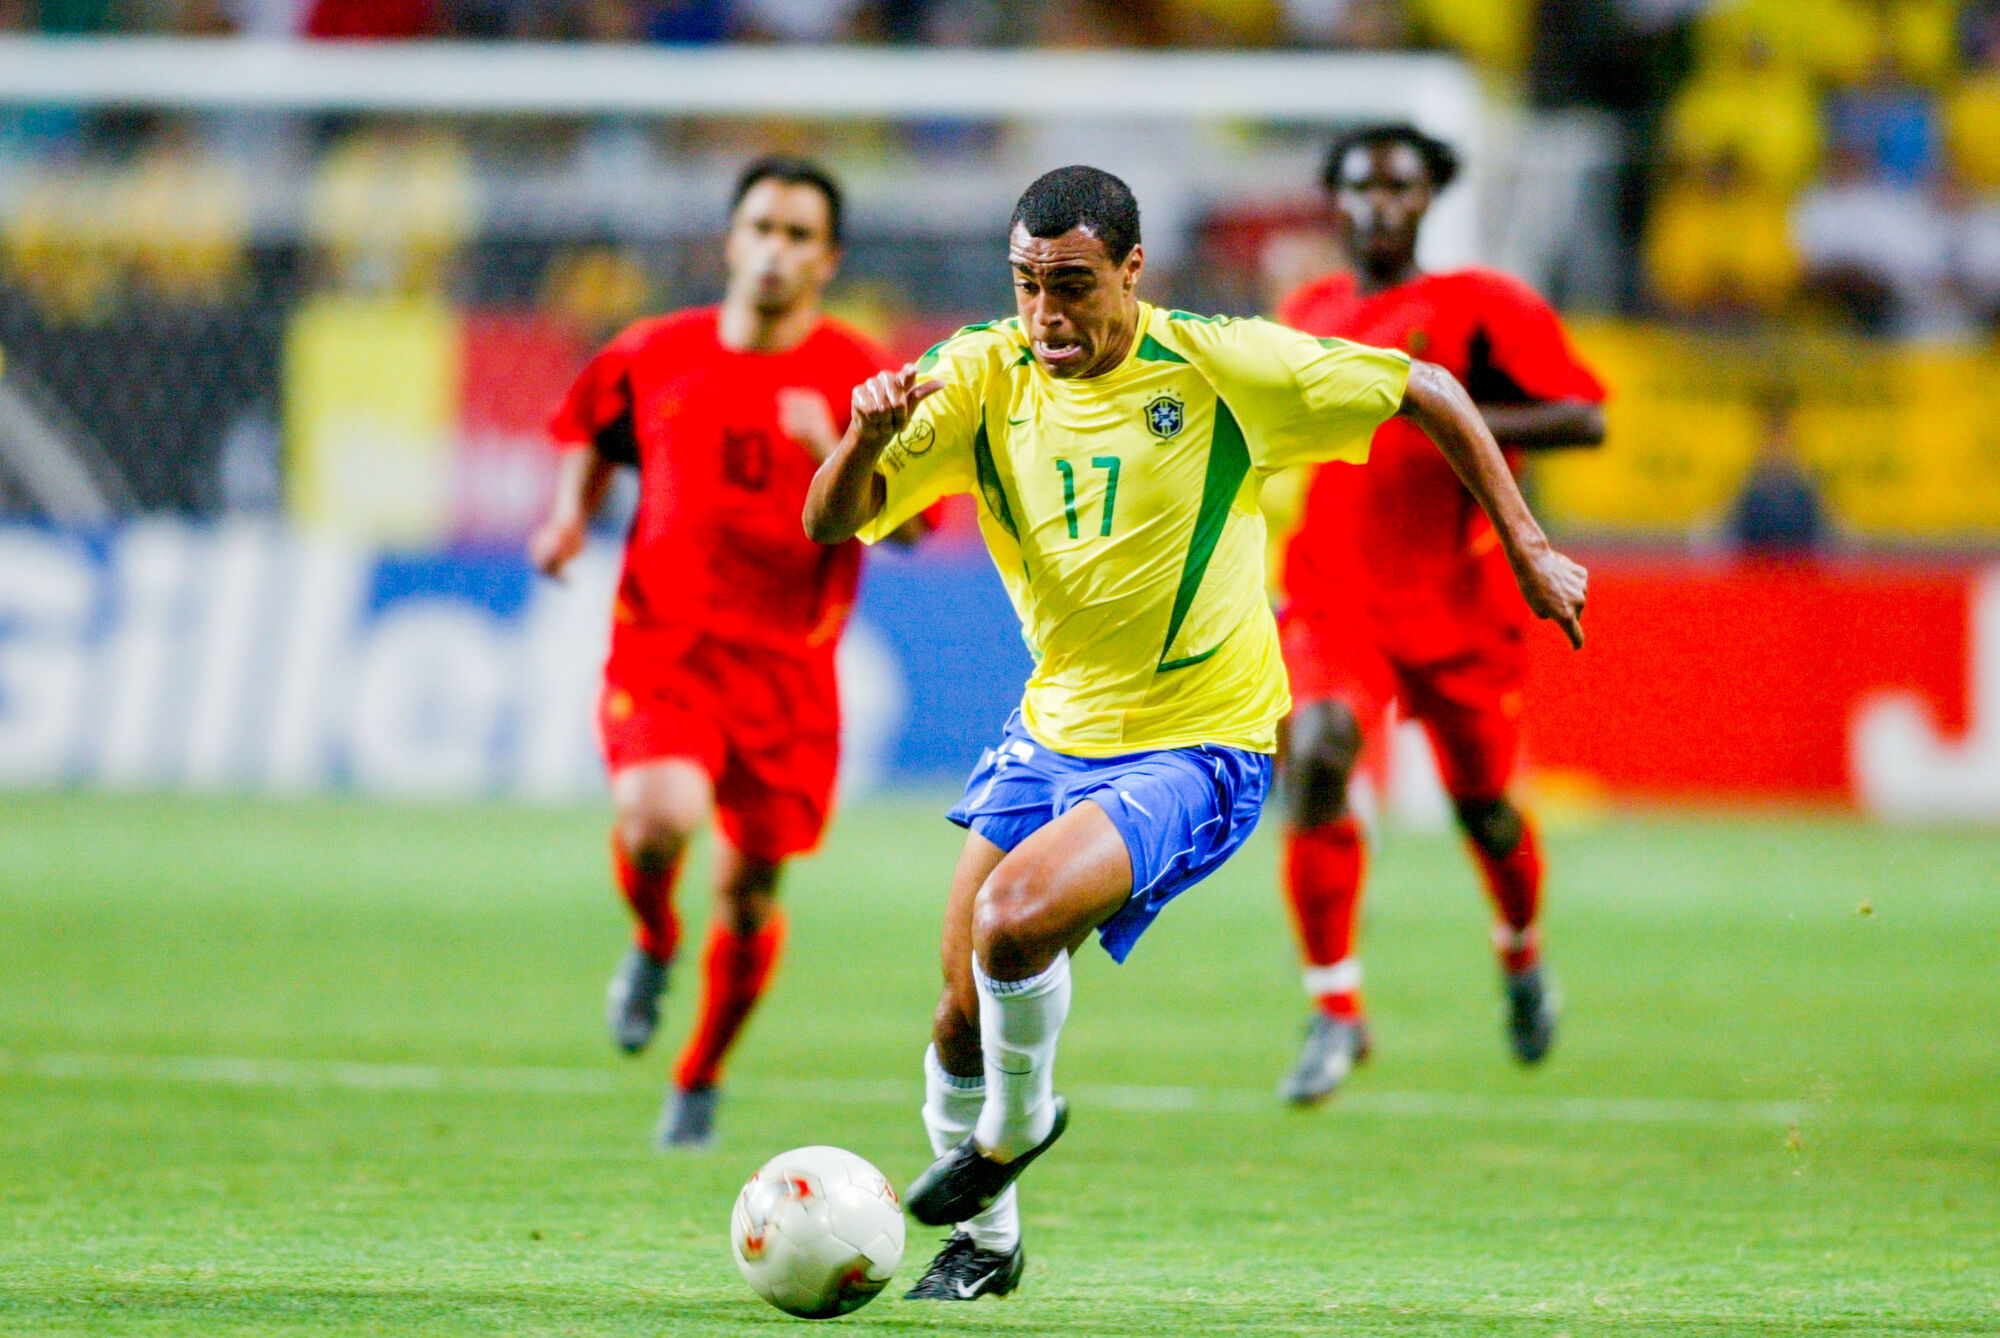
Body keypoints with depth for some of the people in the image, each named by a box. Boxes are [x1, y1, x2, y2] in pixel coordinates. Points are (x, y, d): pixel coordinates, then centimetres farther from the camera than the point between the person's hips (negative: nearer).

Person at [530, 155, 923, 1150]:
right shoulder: (655, 355, 5)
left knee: (750, 891, 4)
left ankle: (700, 1081, 29)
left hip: (786, 666, 0)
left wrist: (834, 454, -25)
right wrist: (571, 514, 7)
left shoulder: (861, 378, -1)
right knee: (659, 815, -28)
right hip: (662, 645, 0)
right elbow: (589, 433, 25)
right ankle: (652, 947, 7)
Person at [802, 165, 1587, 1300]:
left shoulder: (1221, 366, -16)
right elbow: (833, 522, -12)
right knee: (965, 1020, 6)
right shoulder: (984, 375, -6)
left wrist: (1529, 549, -4)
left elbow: (1428, 394, -4)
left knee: (1016, 914, -28)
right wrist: (869, 433, -33)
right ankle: (986, 1239, 33)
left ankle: (1018, 1122, 1)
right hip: (1051, 731, 5)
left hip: (1198, 750, -5)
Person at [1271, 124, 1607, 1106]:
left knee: (1482, 804, 10)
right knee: (1316, 755, -25)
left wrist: (1455, 416, -22)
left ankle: (1521, 958, 46)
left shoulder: (1480, 307, -4)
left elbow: (1586, 418, -13)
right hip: (1332, 601, 2)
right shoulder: (1306, 314, 12)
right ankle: (1334, 1012, -17)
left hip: (1458, 606, -2)